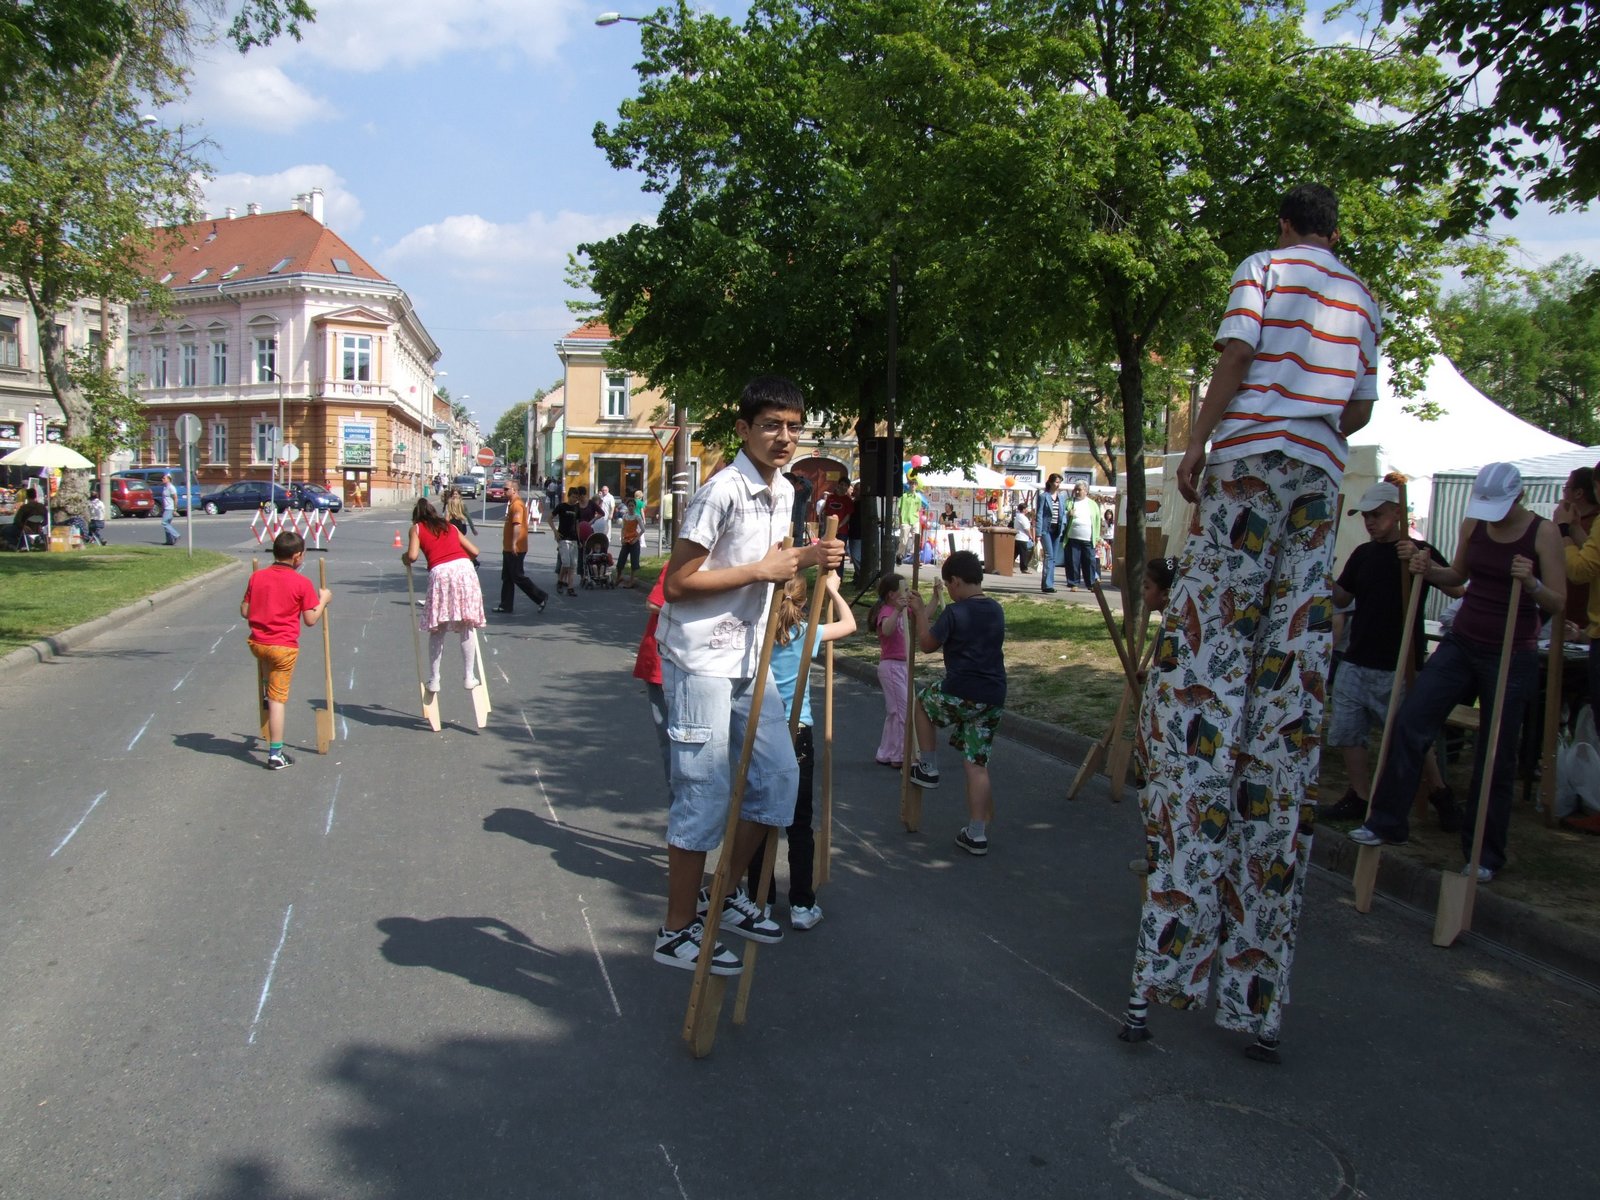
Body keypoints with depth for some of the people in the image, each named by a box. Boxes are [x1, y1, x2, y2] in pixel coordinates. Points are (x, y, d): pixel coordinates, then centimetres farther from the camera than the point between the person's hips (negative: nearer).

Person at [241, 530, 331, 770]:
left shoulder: (257, 577, 2)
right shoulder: (302, 583, -9)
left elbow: (244, 611, 6)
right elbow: (310, 620, -8)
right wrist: (323, 600, 7)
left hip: (257, 643, 4)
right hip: (285, 646, -4)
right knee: (278, 699, 1)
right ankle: (275, 755, 5)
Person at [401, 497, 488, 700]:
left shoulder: (417, 528, 19)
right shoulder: (450, 526, 28)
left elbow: (413, 556, 2)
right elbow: (474, 551, 25)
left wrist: (404, 557, 24)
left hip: (440, 572, -2)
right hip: (464, 568, 2)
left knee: (437, 630, 9)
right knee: (466, 627, 9)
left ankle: (434, 680, 10)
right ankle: (469, 677, 8)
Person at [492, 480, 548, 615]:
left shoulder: (517, 505, -17)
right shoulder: (512, 504, 16)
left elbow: (517, 524, -30)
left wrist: (514, 543, -37)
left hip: (515, 549, -11)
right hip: (508, 548, 11)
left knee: (518, 576, -6)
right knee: (507, 578, 12)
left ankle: (540, 597, 1)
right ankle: (506, 605, 16)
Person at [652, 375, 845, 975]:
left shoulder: (784, 492, 9)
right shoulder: (723, 491, -19)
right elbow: (677, 583, -19)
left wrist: (806, 558, 3)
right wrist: (760, 571, -18)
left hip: (748, 658, 9)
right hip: (700, 661, -9)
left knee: (778, 774, 12)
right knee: (704, 797, -3)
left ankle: (726, 893, 29)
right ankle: (677, 932, 13)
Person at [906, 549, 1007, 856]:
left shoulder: (954, 612, -12)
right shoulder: (996, 611, 11)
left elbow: (928, 644, -2)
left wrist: (920, 613, 10)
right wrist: (933, 613, 27)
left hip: (959, 694, -6)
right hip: (993, 698, 6)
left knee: (923, 700, 27)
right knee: (977, 763, 9)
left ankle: (928, 768, 28)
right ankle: (977, 834, 8)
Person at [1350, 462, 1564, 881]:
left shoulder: (1543, 533, -9)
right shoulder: (1472, 524, 2)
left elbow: (1558, 604, -11)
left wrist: (1531, 583, -30)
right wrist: (1428, 569, -2)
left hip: (1513, 655, -4)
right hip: (1461, 643, 4)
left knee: (1497, 757, 3)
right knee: (1409, 724, -9)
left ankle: (1484, 855, 15)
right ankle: (1387, 823, -1)